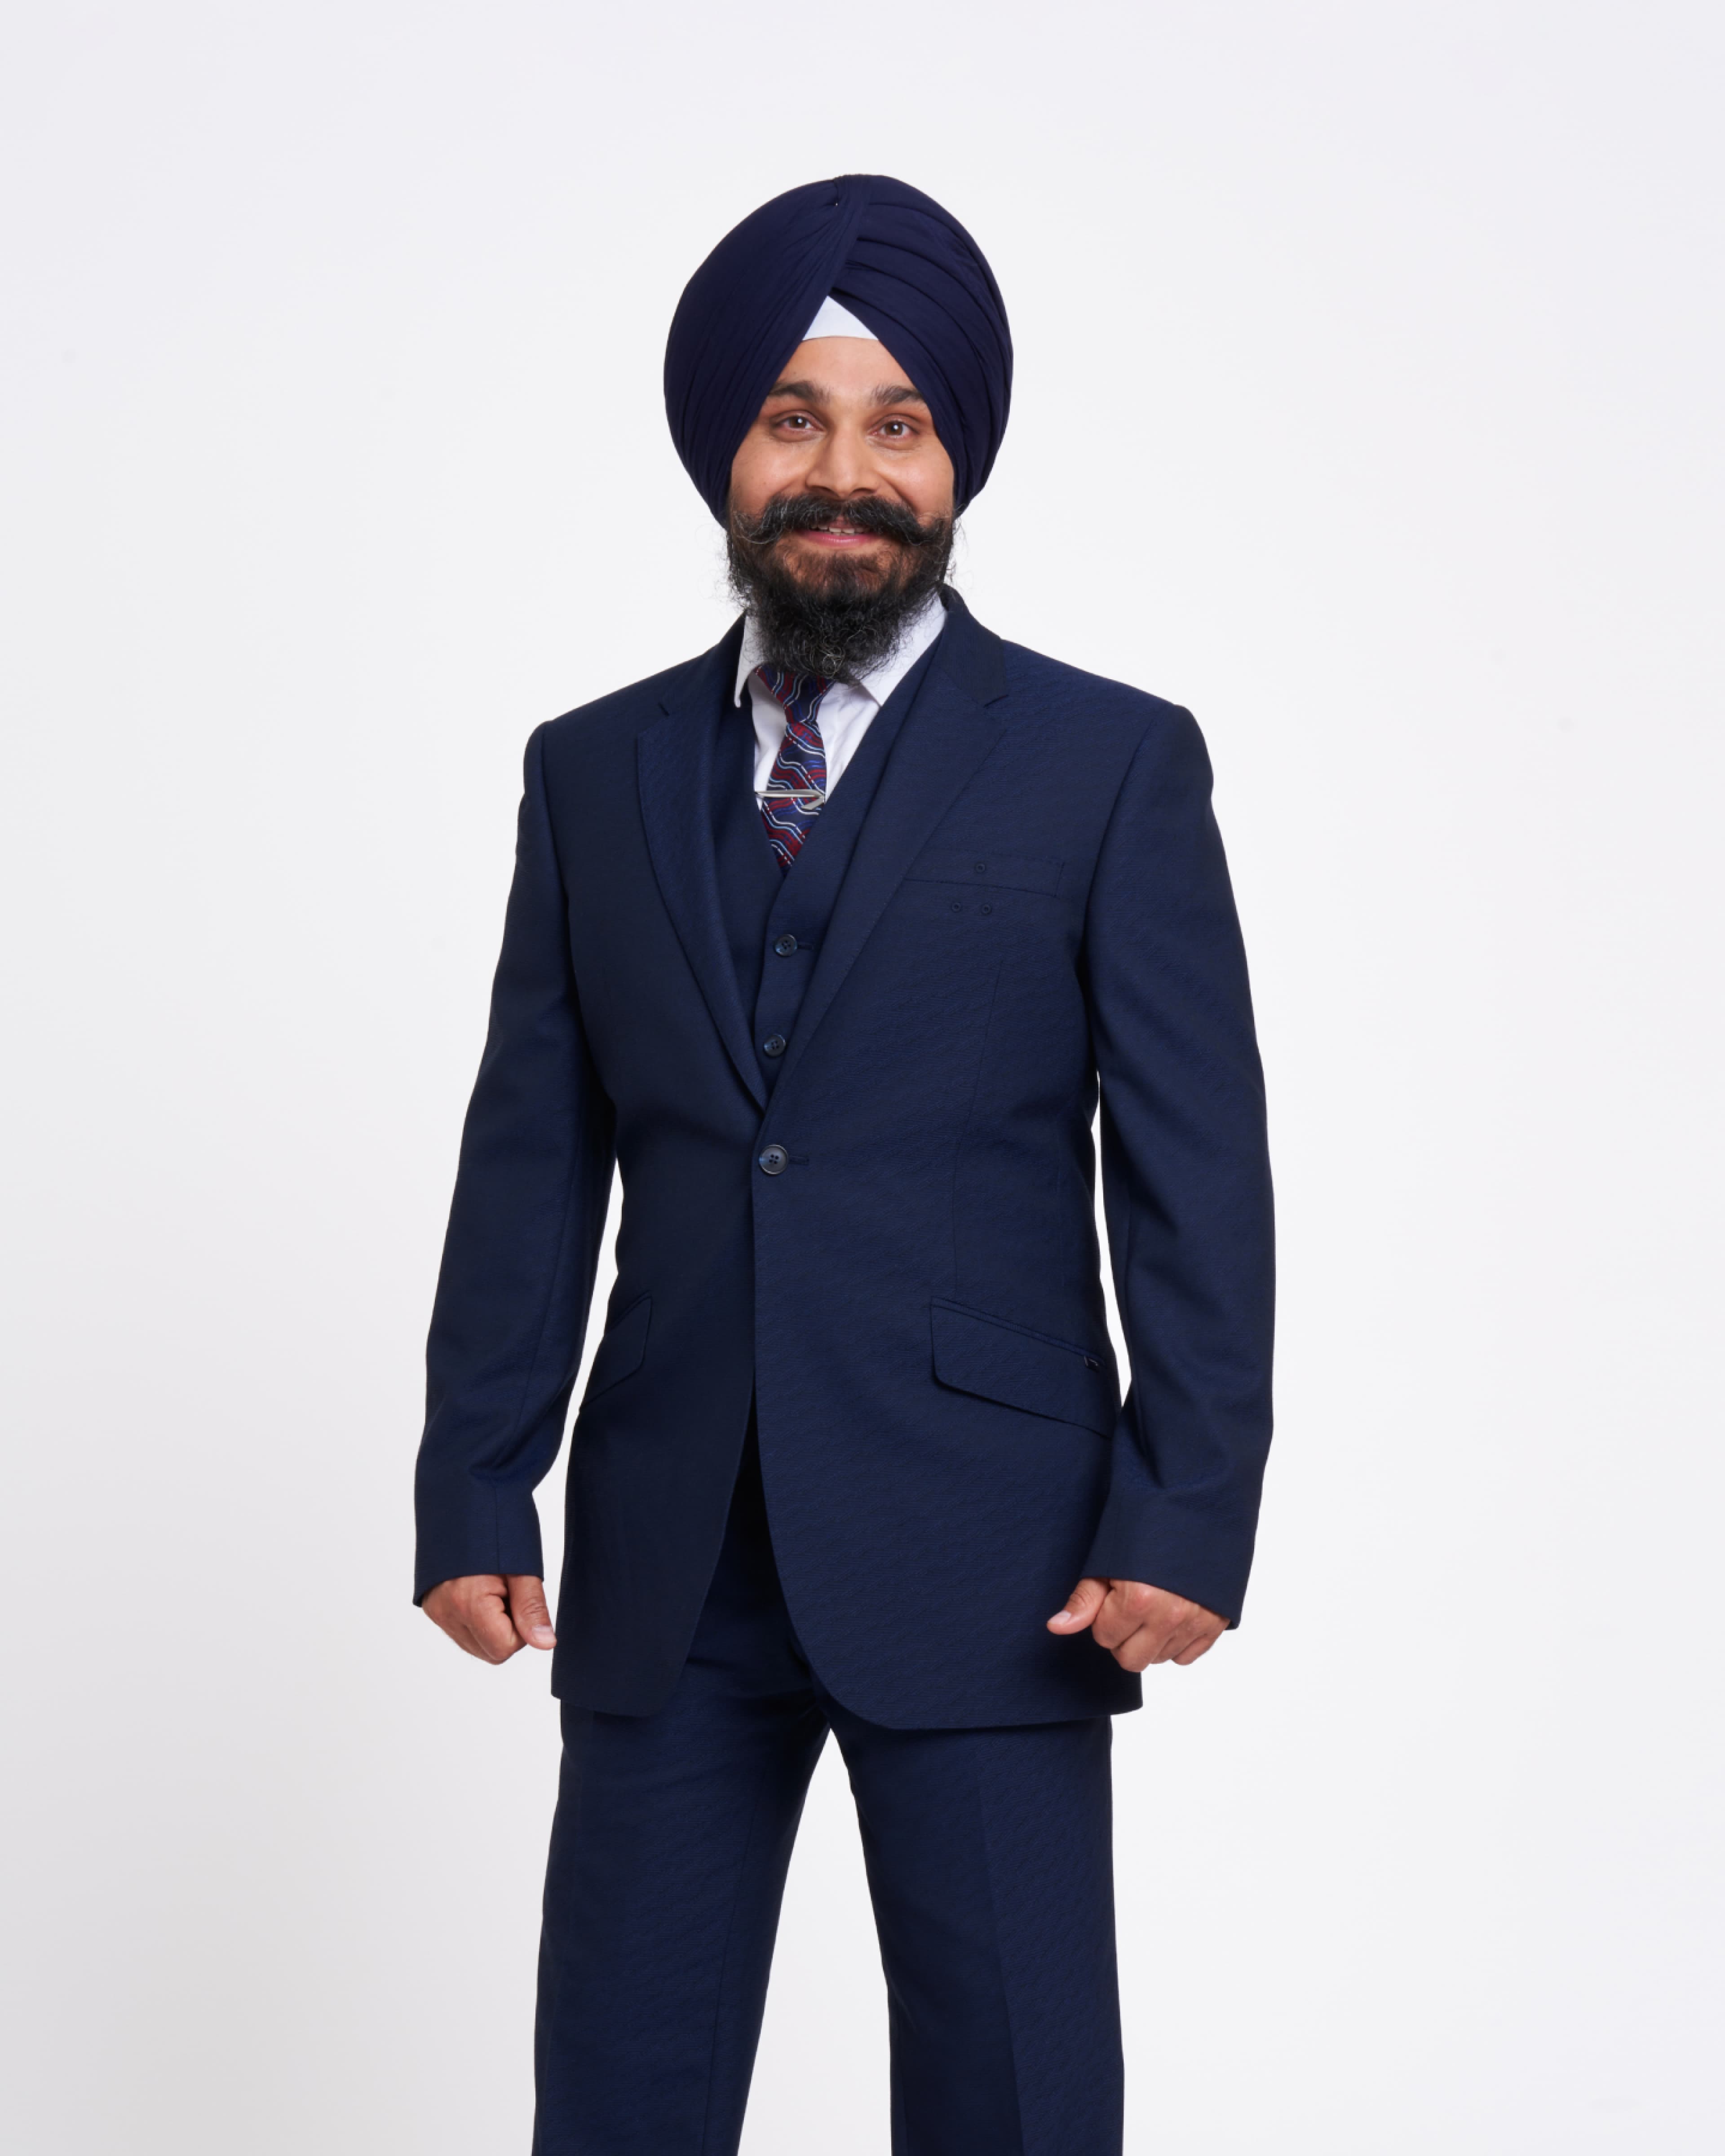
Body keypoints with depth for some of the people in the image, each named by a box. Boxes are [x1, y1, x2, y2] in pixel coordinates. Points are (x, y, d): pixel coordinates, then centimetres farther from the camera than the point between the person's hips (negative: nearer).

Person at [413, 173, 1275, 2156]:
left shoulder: (1111, 765, 1)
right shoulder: (594, 772, 11)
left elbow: (1198, 1171, -2)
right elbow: (530, 1161, 10)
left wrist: (1186, 1518, -9)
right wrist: (474, 1492, 5)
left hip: (981, 1565, -3)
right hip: (666, 1573, 3)